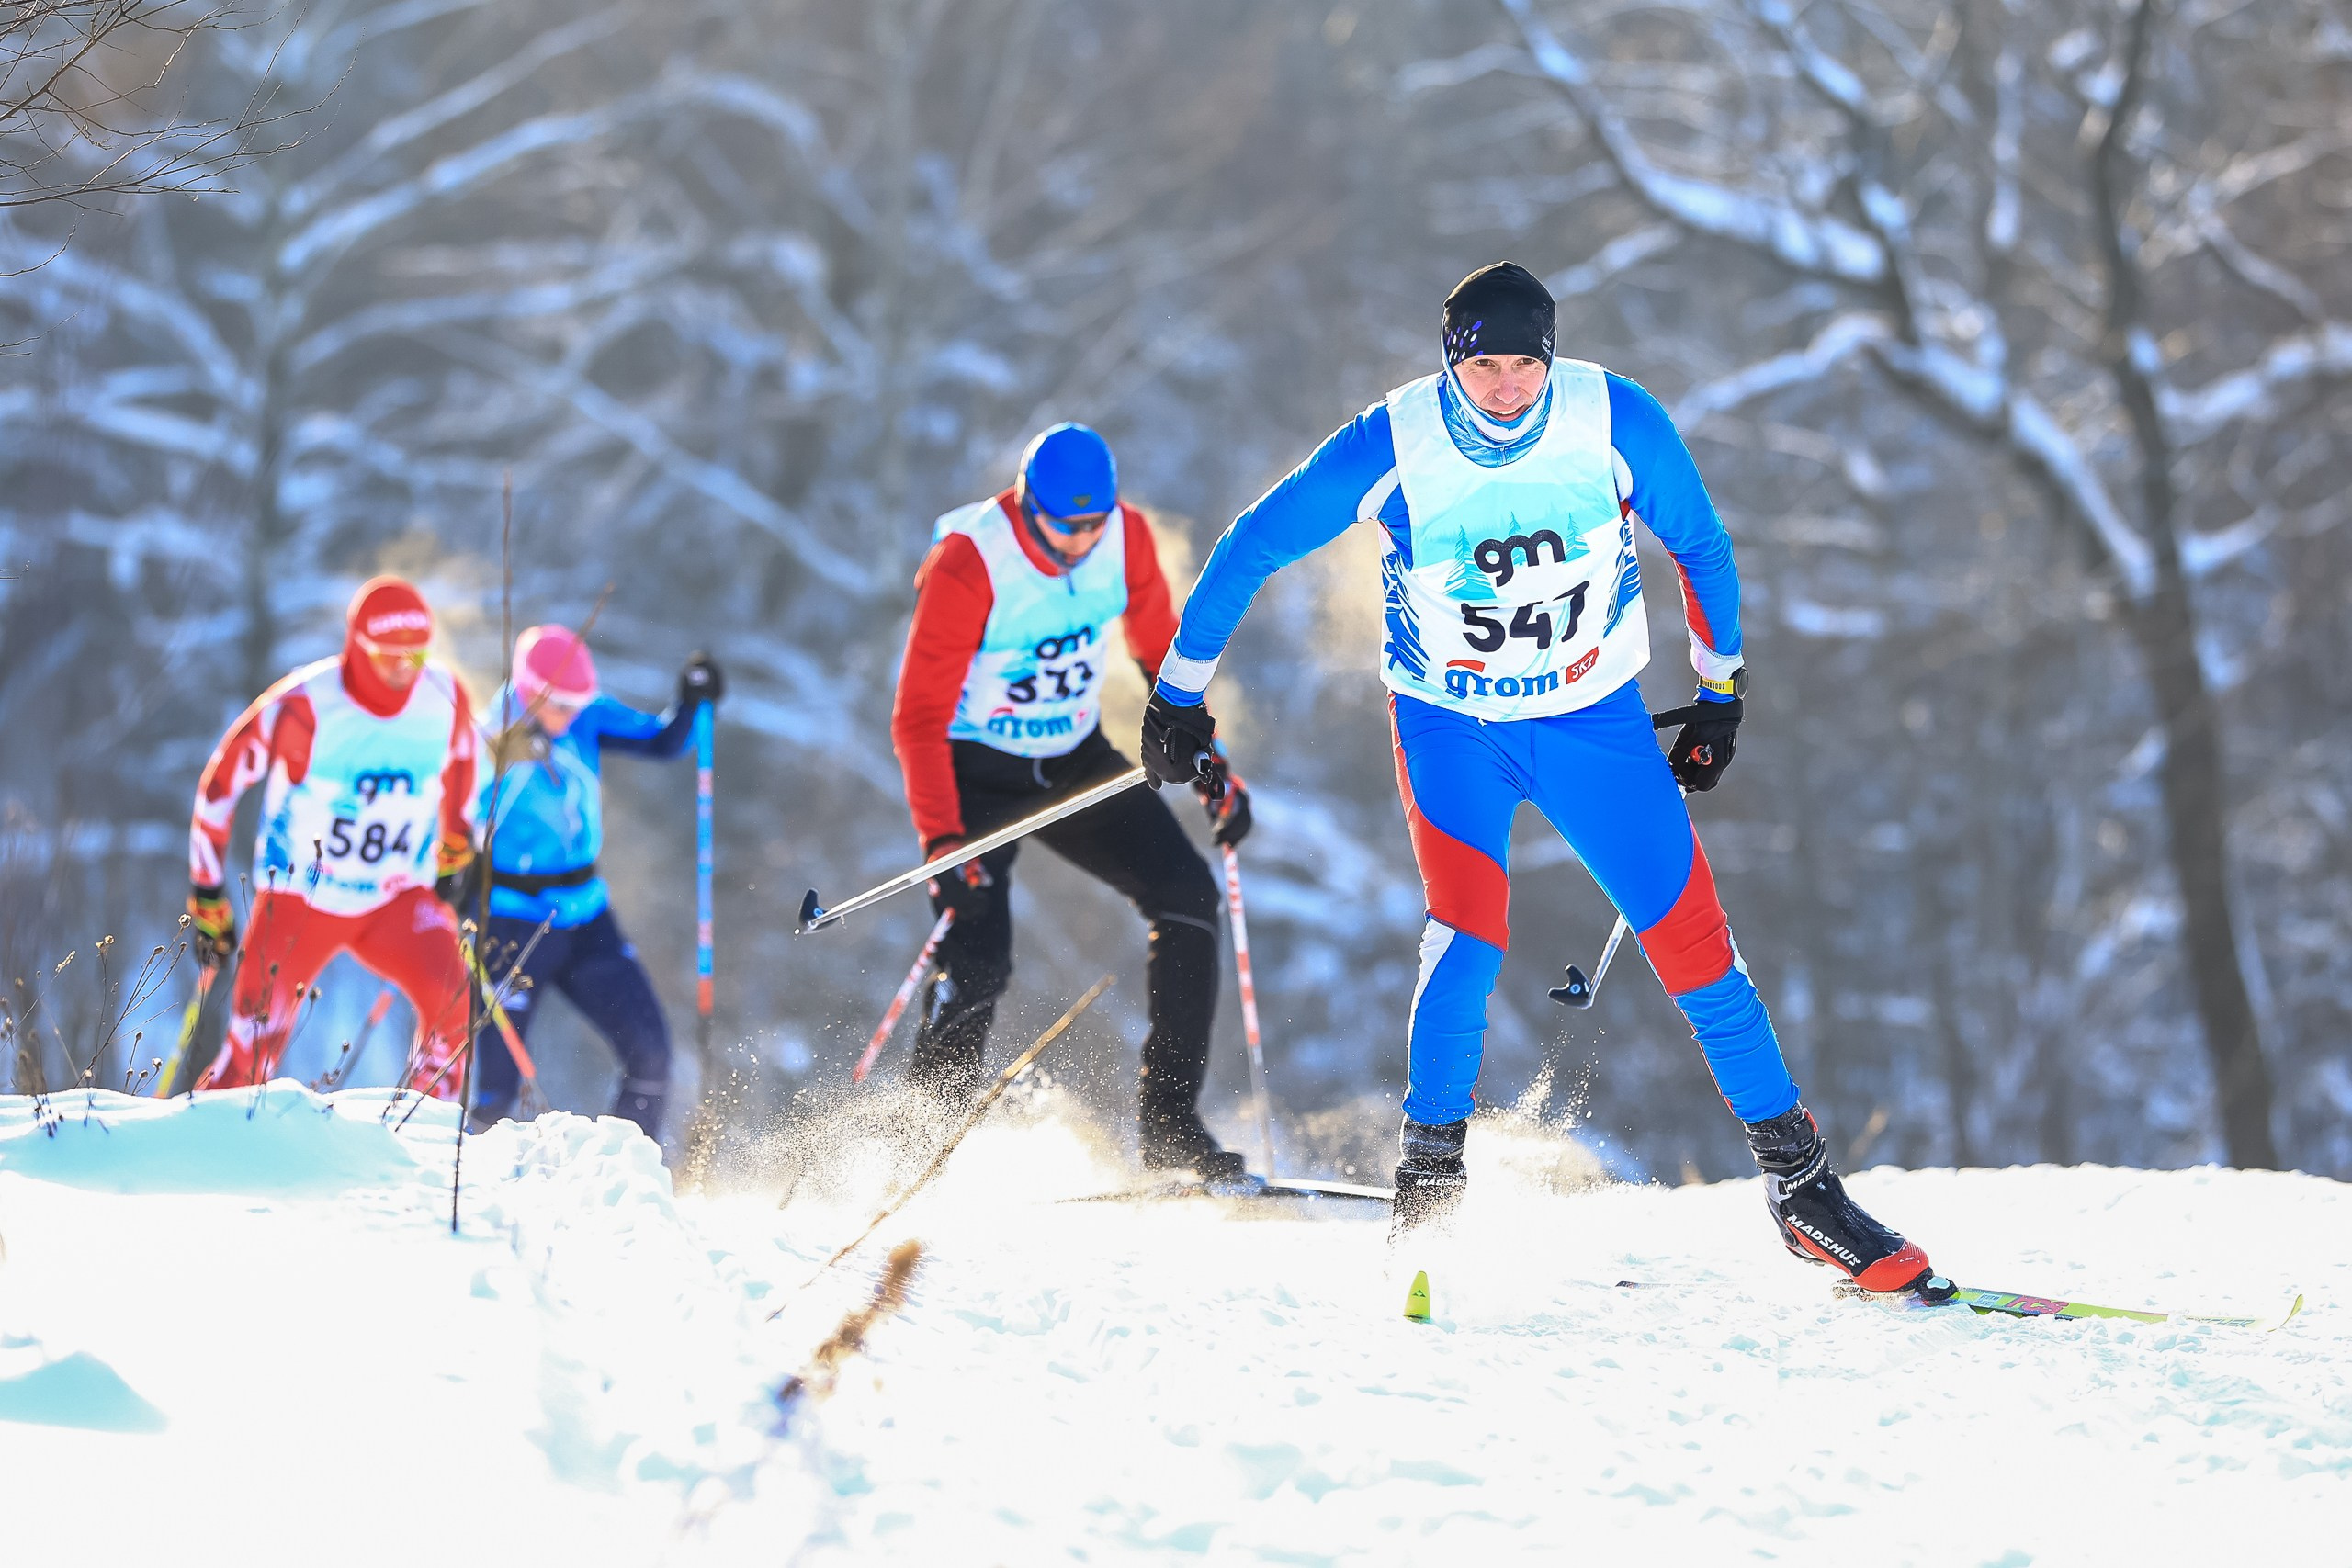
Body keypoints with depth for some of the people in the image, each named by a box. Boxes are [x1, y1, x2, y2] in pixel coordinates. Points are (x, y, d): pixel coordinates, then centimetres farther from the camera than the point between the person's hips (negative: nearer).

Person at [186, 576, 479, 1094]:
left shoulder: (446, 698, -9)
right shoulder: (305, 706, -20)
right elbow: (219, 784, -8)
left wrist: (455, 848, 23)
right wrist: (207, 899, -5)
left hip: (398, 899, 2)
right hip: (300, 898, -2)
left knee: (452, 1003, -24)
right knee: (253, 1051, -14)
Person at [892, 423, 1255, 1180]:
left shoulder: (1126, 536, -12)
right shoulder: (968, 565, -26)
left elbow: (1160, 650, 6)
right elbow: (919, 718, -24)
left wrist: (1209, 763, -2)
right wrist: (939, 840, -34)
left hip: (1076, 761, 5)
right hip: (976, 770, -5)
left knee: (1187, 896, -12)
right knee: (977, 961, -21)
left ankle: (1169, 1124, -5)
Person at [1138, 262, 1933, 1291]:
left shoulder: (1619, 423, -16)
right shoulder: (1389, 446, -20)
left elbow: (1699, 544, 2)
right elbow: (1250, 550, -7)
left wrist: (1721, 690, 9)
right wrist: (1181, 692, -1)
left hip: (1596, 721, 2)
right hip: (1448, 726, -1)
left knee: (1693, 944, -2)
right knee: (1469, 933, -24)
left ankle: (1800, 1187, 10)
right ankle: (1428, 1185, -9)